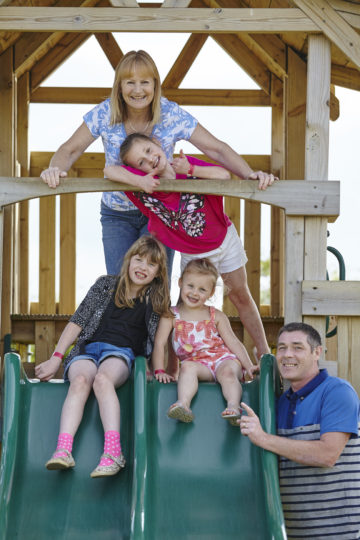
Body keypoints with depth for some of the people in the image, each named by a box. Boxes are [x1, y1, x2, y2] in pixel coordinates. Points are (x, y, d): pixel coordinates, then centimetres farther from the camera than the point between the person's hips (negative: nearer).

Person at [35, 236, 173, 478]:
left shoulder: (156, 299, 13)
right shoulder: (106, 285, 12)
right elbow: (78, 321, 8)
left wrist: (159, 370, 6)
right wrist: (56, 358, 2)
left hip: (121, 352, -1)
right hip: (88, 349, 1)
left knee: (102, 379, -36)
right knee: (81, 381, -33)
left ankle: (113, 452, -47)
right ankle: (63, 451, -48)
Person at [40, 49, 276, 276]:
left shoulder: (172, 115, -16)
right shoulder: (104, 114, -14)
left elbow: (217, 149, -13)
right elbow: (70, 149, -9)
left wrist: (250, 174, -29)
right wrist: (55, 168, -33)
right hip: (117, 215, 1)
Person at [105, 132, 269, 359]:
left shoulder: (187, 163, -20)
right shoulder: (146, 180, -21)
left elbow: (224, 175, -28)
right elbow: (110, 170, -28)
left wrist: (190, 170, -36)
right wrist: (139, 181, -40)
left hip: (225, 239, 1)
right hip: (193, 254, -1)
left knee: (241, 296, 14)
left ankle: (263, 351, 27)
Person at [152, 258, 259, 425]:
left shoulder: (216, 316, 13)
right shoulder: (171, 316, 10)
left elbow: (233, 342, 10)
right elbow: (159, 344, 3)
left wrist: (248, 366, -2)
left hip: (222, 358, 1)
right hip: (196, 362, -1)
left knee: (228, 371, -31)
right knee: (187, 367, -32)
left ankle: (234, 406, -47)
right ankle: (183, 404, -49)